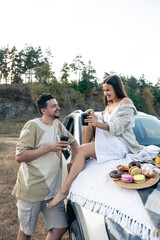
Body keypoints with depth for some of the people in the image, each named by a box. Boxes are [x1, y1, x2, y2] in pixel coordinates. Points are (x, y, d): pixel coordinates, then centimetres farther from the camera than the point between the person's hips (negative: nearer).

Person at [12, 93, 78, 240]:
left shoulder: (58, 124, 8)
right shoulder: (32, 126, -13)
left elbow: (73, 142, 23)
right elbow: (19, 156, -18)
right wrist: (49, 147, -22)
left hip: (53, 189, 6)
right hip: (32, 190, -5)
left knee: (61, 228, 3)